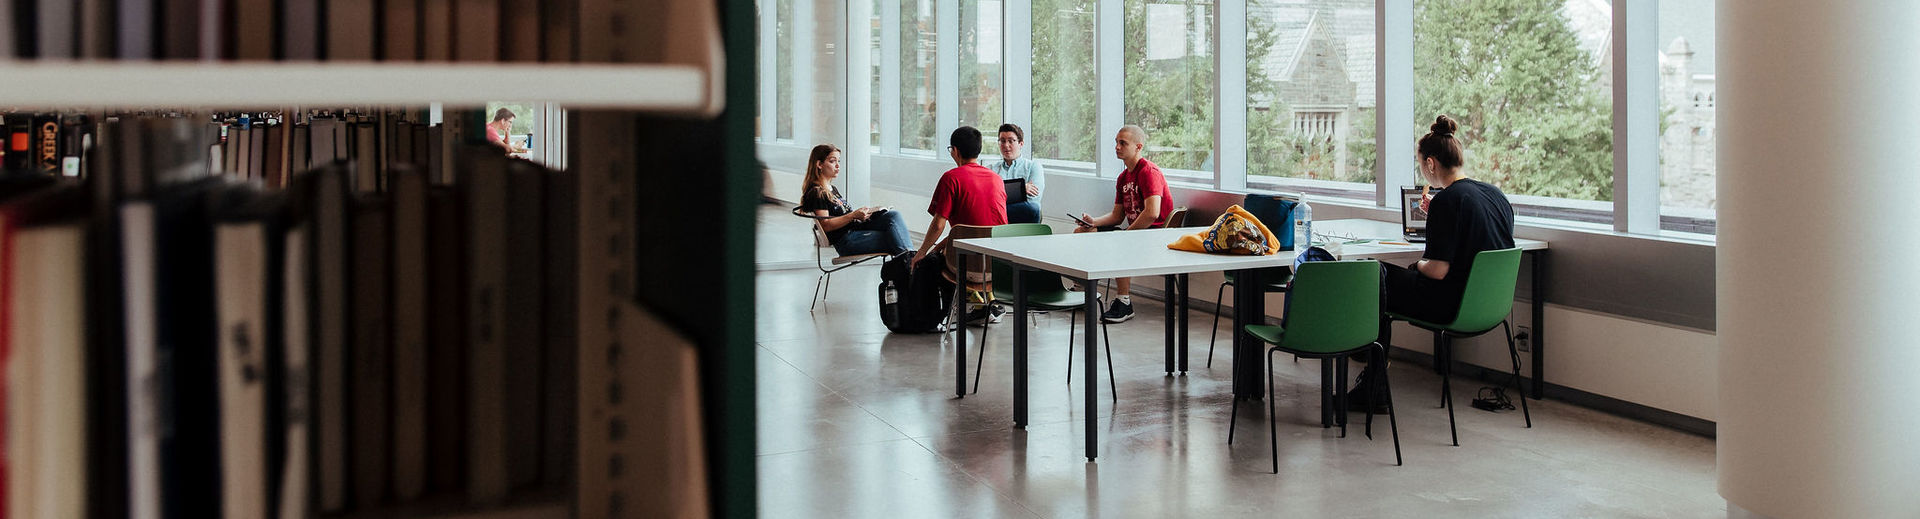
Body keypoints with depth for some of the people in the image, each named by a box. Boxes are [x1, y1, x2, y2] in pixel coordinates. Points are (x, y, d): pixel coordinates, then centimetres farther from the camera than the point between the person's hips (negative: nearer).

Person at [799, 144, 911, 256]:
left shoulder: (833, 189, 26)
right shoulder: (816, 192, -6)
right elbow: (826, 225, -15)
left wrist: (861, 214, 6)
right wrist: (854, 215, -21)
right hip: (846, 241, -8)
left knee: (893, 215, -15)